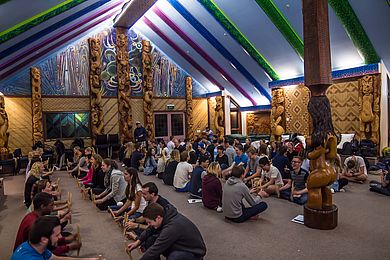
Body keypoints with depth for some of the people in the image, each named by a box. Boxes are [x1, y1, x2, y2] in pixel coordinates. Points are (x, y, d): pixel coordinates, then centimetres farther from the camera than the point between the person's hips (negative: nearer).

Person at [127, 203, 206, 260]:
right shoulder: (166, 214, -12)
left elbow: (155, 250, -27)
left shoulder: (172, 227, -35)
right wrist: (138, 242, 4)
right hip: (179, 245, 8)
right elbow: (151, 230, 8)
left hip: (194, 252, -7)